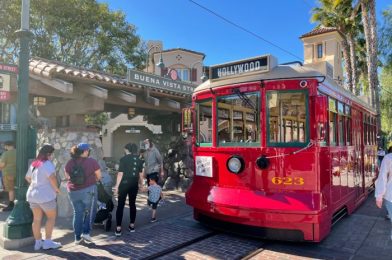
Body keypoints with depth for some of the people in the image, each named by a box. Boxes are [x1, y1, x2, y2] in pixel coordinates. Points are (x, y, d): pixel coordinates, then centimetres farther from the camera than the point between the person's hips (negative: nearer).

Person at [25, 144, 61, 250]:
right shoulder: (47, 164, -17)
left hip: (32, 195, 8)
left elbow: (27, 177, 23)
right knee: (51, 217, 7)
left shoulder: (33, 164, 9)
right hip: (45, 195, -7)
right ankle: (48, 242, 9)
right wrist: (56, 189, -15)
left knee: (37, 219, 12)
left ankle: (38, 242, 19)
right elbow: (52, 178, -30)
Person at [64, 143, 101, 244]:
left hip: (73, 191, 4)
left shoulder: (70, 162, 2)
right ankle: (86, 232, 6)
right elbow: (98, 176, -3)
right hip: (88, 190, -4)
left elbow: (67, 176, 12)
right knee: (89, 212, 13)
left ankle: (77, 237, 17)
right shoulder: (92, 161, -9)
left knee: (77, 213, 14)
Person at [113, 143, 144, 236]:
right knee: (132, 204, 14)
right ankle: (132, 225, 21)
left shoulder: (124, 159, -9)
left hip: (124, 183, -4)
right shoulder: (139, 160, 4)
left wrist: (117, 186, -7)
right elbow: (140, 174, 6)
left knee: (120, 205, 2)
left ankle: (118, 228, 2)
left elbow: (120, 174, -12)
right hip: (134, 184, 4)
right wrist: (141, 184, 17)